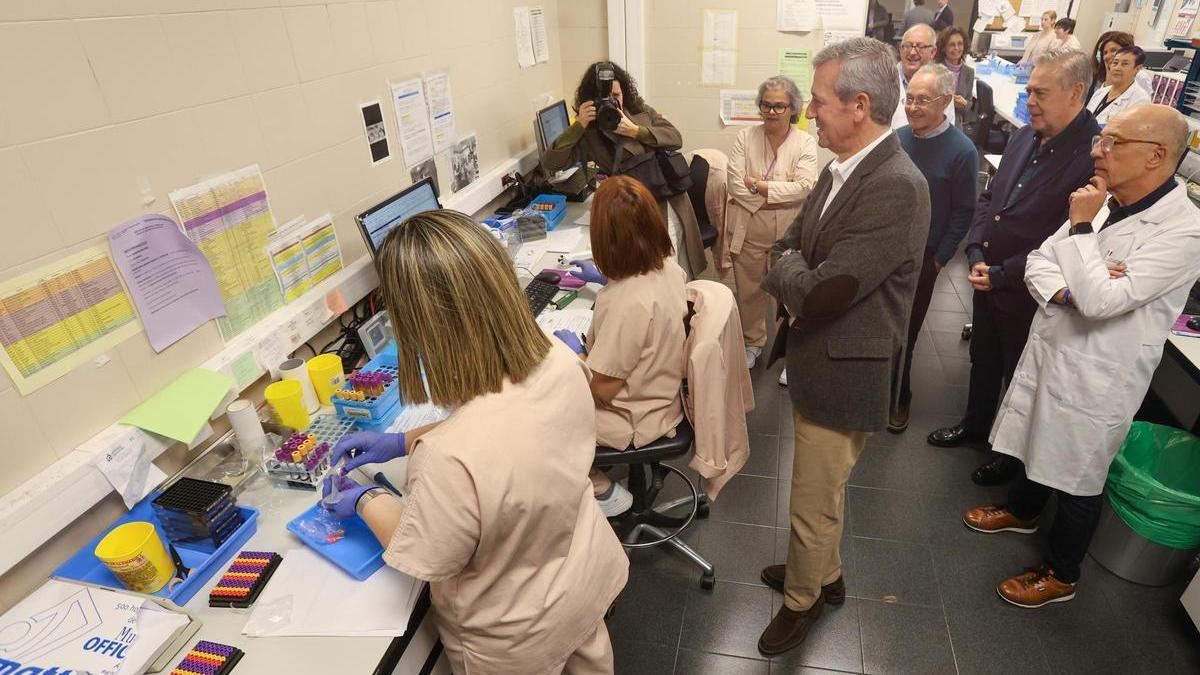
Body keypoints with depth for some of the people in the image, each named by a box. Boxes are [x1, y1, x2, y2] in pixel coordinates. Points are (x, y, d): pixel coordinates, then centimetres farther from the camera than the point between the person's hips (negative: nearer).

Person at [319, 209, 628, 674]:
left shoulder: (451, 461, -44)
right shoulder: (558, 359, -24)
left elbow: (424, 559, -22)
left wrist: (364, 498, -5)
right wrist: (403, 443, -1)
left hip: (520, 637, -4)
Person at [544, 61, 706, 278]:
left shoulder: (642, 112, 14)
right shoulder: (589, 133, 2)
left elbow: (676, 138, 3)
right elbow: (550, 163, -7)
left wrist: (634, 130, -8)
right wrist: (578, 124, -13)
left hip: (672, 197, 4)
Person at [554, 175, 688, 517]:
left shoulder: (625, 304, -36)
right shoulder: (667, 267, -11)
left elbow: (601, 388, -26)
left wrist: (574, 351, -9)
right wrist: (605, 279, 23)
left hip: (632, 421, -8)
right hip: (663, 395, 8)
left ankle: (602, 490, 16)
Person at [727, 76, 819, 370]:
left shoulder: (805, 143, 0)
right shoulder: (745, 137, 3)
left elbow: (804, 187, -14)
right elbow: (735, 182, -9)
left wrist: (758, 185, -15)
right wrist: (779, 194, -13)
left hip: (789, 232, -1)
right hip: (749, 229, 2)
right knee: (748, 290, 13)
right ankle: (752, 342, 34)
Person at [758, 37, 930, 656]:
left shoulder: (897, 187, -25)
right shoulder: (839, 171, 4)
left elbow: (820, 292, -27)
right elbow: (784, 247, 9)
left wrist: (789, 269, -8)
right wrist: (801, 277, -11)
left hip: (842, 376, -9)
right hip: (817, 365, 9)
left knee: (813, 508, 11)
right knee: (822, 495, 27)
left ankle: (803, 598, 37)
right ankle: (824, 574, 51)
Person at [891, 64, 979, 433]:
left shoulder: (961, 150, -12)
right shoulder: (898, 138, 0)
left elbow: (963, 211, -8)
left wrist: (940, 258, -9)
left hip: (922, 257, -3)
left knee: (905, 332, 9)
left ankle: (898, 397, 29)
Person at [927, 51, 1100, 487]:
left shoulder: (1095, 155, -22)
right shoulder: (1024, 137, 1)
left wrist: (1001, 275, -17)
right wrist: (976, 255, -5)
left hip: (1029, 294, -6)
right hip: (986, 281, 7)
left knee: (1020, 376, 13)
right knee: (982, 360, 24)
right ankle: (975, 424, 48)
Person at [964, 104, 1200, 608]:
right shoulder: (1103, 202, 0)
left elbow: (1101, 300, -30)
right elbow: (1038, 261, 3)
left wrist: (1080, 227, -21)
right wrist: (1066, 289, -18)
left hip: (1096, 377, -7)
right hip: (1050, 350, 7)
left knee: (1078, 480, 11)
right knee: (1037, 443, 27)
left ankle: (1061, 574, 32)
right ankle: (1022, 510, 53)